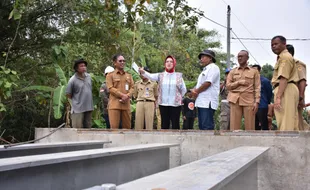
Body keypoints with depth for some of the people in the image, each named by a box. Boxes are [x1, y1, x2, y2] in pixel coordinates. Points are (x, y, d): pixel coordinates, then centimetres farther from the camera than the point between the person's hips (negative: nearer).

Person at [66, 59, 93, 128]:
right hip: (78, 109, -6)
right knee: (77, 127, -5)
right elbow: (68, 94, -5)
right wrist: (76, 100, 1)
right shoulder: (73, 80, -13)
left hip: (89, 107, 6)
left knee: (88, 127, 13)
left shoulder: (88, 76, 5)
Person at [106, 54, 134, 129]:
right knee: (114, 127, -8)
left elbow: (132, 87, 10)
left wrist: (127, 96, -11)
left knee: (127, 127, 7)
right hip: (114, 104, -4)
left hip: (126, 104, 4)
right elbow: (110, 88, -6)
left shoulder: (129, 75, 19)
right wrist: (122, 95, -15)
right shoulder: (110, 75, 6)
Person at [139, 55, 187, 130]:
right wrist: (143, 72, -31)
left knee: (175, 124, 2)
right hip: (163, 104, 1)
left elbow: (184, 90, 10)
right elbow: (150, 76, -14)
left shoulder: (179, 76, 4)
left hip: (175, 104, -1)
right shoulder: (160, 75, 5)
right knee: (164, 124, 6)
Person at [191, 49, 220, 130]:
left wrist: (197, 91, -5)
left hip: (208, 102, -10)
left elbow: (208, 83, -16)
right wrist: (194, 90, 2)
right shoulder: (205, 69, 25)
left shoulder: (213, 67, -5)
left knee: (207, 127, -13)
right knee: (202, 126, 10)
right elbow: (199, 84, 24)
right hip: (201, 102, 10)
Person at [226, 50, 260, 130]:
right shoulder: (233, 71, 16)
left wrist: (256, 102, -7)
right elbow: (228, 85, 9)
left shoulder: (254, 71, 11)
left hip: (249, 100, -1)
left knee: (250, 126, -3)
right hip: (235, 100, 1)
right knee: (234, 125, -3)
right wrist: (239, 82, -5)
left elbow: (257, 88, 4)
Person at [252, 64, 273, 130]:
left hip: (262, 107, -5)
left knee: (264, 127, -4)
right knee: (255, 127, 11)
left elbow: (269, 94, 3)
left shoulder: (265, 81, -5)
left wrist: (266, 103, 11)